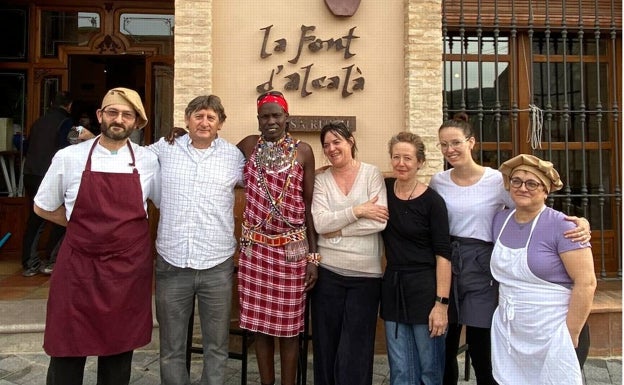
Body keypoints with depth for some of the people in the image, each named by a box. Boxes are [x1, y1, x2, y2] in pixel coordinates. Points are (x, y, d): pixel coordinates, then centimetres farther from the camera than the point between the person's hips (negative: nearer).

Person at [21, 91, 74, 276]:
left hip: (30, 176, 7)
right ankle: (51, 261, 4)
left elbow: (28, 148, 20)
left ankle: (29, 264, 16)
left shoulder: (39, 122, 14)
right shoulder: (66, 122, -7)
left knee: (34, 220, 13)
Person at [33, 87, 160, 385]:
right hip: (78, 267, 0)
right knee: (67, 351, 8)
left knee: (119, 351, 13)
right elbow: (43, 208, 11)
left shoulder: (148, 161, -1)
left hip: (129, 269, 1)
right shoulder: (68, 158, -1)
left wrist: (130, 228, 5)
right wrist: (83, 226, 4)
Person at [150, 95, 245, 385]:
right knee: (171, 347, 15)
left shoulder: (234, 155, 2)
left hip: (217, 265, 0)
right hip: (171, 263, 1)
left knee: (216, 346, 13)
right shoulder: (164, 148, 4)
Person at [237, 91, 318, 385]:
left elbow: (309, 204, 0)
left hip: (292, 249, -2)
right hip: (255, 247, 2)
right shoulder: (249, 145, 4)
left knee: (288, 324, 7)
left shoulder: (303, 151, -1)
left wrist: (313, 255, -2)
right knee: (259, 320, 11)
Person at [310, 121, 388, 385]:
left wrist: (338, 229, -11)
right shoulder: (321, 179, 3)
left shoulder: (372, 173, -1)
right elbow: (320, 223, -10)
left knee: (355, 350, 7)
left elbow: (380, 221, -13)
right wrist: (357, 210, -16)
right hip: (328, 271, 2)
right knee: (326, 345, 13)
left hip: (366, 273, -1)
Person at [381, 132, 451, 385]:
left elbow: (443, 255, -11)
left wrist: (441, 303, -15)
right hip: (393, 287, 4)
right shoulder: (384, 189, 2)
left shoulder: (432, 201, -10)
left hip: (425, 288, -4)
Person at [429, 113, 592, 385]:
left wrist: (578, 222, -21)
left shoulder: (496, 180, -7)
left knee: (479, 350, 5)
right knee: (445, 346, 13)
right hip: (445, 264, 3)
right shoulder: (437, 182, 3)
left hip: (480, 268, -3)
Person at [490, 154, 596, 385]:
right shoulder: (499, 220, 3)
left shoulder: (561, 226, -14)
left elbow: (586, 283, -16)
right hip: (508, 334, 5)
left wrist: (571, 335, -15)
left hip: (552, 335, -5)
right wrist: (503, 314, 11)